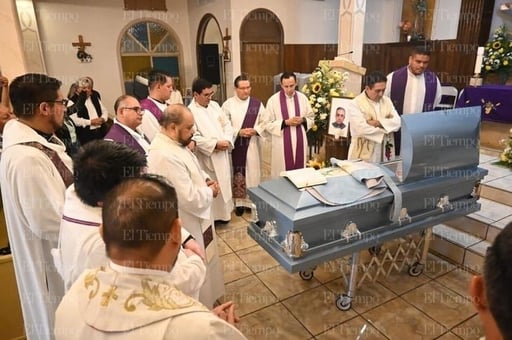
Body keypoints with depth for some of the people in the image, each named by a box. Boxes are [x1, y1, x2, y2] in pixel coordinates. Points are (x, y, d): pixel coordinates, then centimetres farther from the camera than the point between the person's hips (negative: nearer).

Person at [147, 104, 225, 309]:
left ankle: (207, 299, 53)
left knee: (202, 266, 30)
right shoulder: (165, 156, -33)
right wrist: (210, 191, -14)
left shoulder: (173, 143, 0)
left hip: (195, 219, 11)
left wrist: (205, 179, -3)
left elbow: (192, 169, 16)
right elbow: (190, 198, -33)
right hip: (186, 226, -11)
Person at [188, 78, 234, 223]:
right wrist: (215, 144, -20)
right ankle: (212, 215, 19)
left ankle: (223, 211, 33)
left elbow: (226, 124, 9)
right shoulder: (190, 111, -14)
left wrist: (227, 140, -8)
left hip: (222, 154, 7)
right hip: (207, 158, -7)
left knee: (223, 183, 16)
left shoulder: (214, 105, 7)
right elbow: (194, 138, -21)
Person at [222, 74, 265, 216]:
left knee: (252, 173, 8)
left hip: (252, 145, 2)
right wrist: (239, 132, -16)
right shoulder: (228, 104, -4)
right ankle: (239, 201, 17)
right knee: (238, 173, 5)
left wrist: (255, 130, -13)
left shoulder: (257, 103, 2)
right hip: (236, 145, -1)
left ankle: (252, 201, 23)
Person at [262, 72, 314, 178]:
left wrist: (302, 120, -10)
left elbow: (311, 118, 12)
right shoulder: (273, 100, -7)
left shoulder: (303, 98, 3)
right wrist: (286, 122, -17)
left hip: (300, 142, 3)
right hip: (282, 143, -3)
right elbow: (267, 124, -8)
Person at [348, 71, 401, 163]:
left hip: (385, 153, 5)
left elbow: (397, 122, -2)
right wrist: (386, 129, -9)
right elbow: (361, 129, -22)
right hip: (363, 155, -5)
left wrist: (378, 123, -17)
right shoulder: (356, 103, -11)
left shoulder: (387, 101, 8)